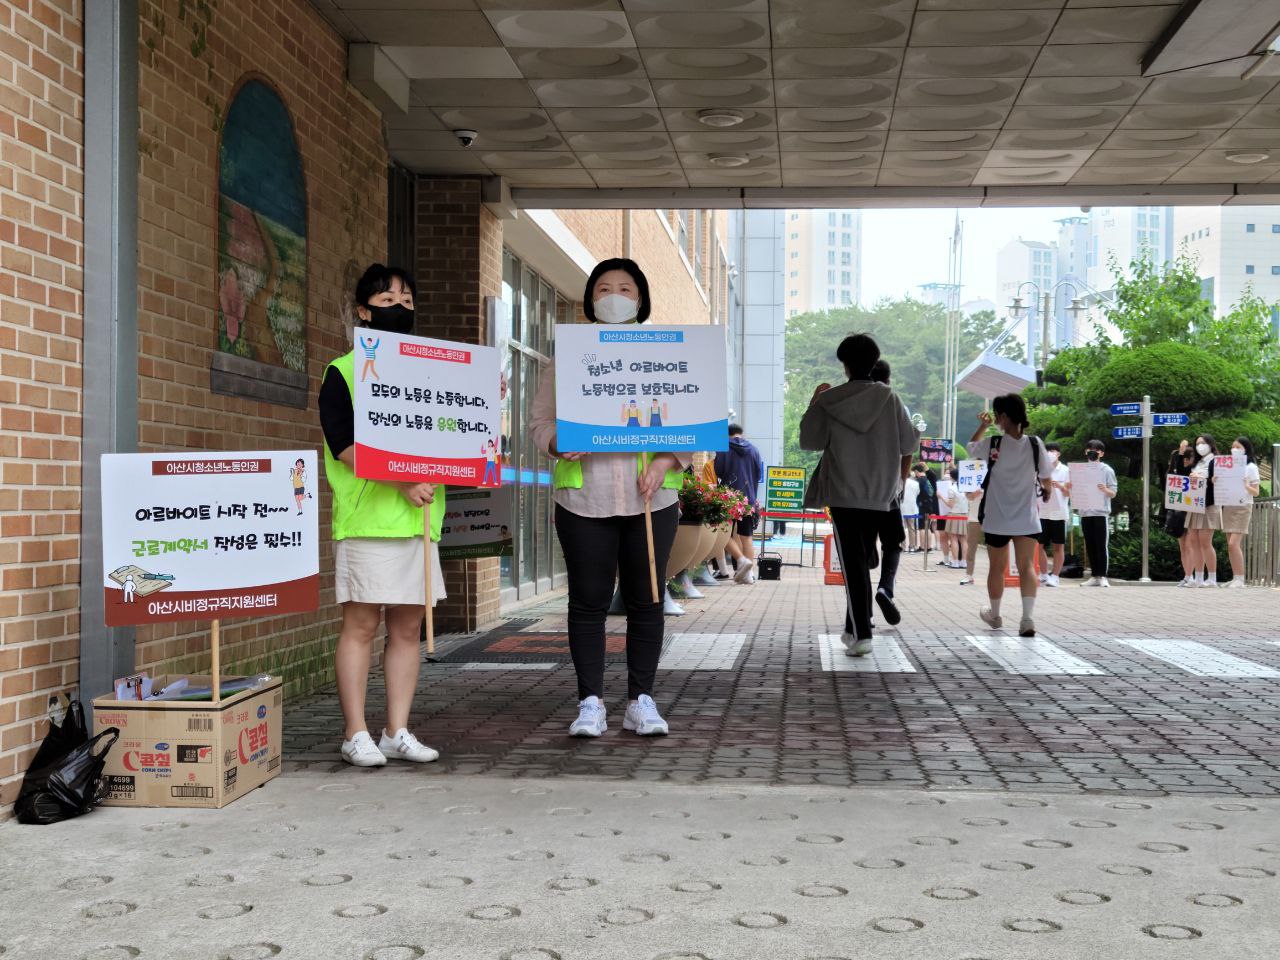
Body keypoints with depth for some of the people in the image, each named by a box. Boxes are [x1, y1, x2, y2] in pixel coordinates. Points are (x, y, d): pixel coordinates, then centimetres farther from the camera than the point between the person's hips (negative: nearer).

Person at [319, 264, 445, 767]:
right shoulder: (342, 372, 2)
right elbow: (345, 446, -9)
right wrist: (402, 480, -19)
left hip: (419, 517, 5)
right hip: (366, 515, -5)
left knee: (408, 627, 6)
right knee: (361, 625, -4)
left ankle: (397, 732, 12)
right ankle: (356, 735, 3)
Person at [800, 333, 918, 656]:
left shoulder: (829, 401, -7)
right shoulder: (889, 399, -2)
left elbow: (807, 441, 2)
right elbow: (908, 443, 4)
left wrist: (814, 402, 14)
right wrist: (902, 477, 21)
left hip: (842, 495, -2)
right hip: (879, 495, 3)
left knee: (853, 564, -3)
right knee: (862, 561, 16)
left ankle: (861, 635, -12)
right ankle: (853, 628, 24)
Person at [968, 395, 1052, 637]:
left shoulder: (993, 445, -10)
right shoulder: (1034, 444, -6)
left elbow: (971, 447, 12)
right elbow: (1046, 479, 2)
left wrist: (983, 426, 22)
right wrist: (1044, 491, 22)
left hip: (997, 519, 0)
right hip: (1027, 518, 1)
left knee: (997, 567, 14)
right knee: (1027, 566, -2)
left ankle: (994, 615, 32)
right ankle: (1028, 617, -18)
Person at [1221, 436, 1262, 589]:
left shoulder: (1250, 467, -1)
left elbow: (1256, 492, -2)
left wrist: (1246, 486, -21)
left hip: (1242, 507, -6)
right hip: (1227, 506, 6)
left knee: (1233, 543, -15)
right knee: (1231, 544, 4)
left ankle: (1240, 578, -11)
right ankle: (1235, 577, 8)